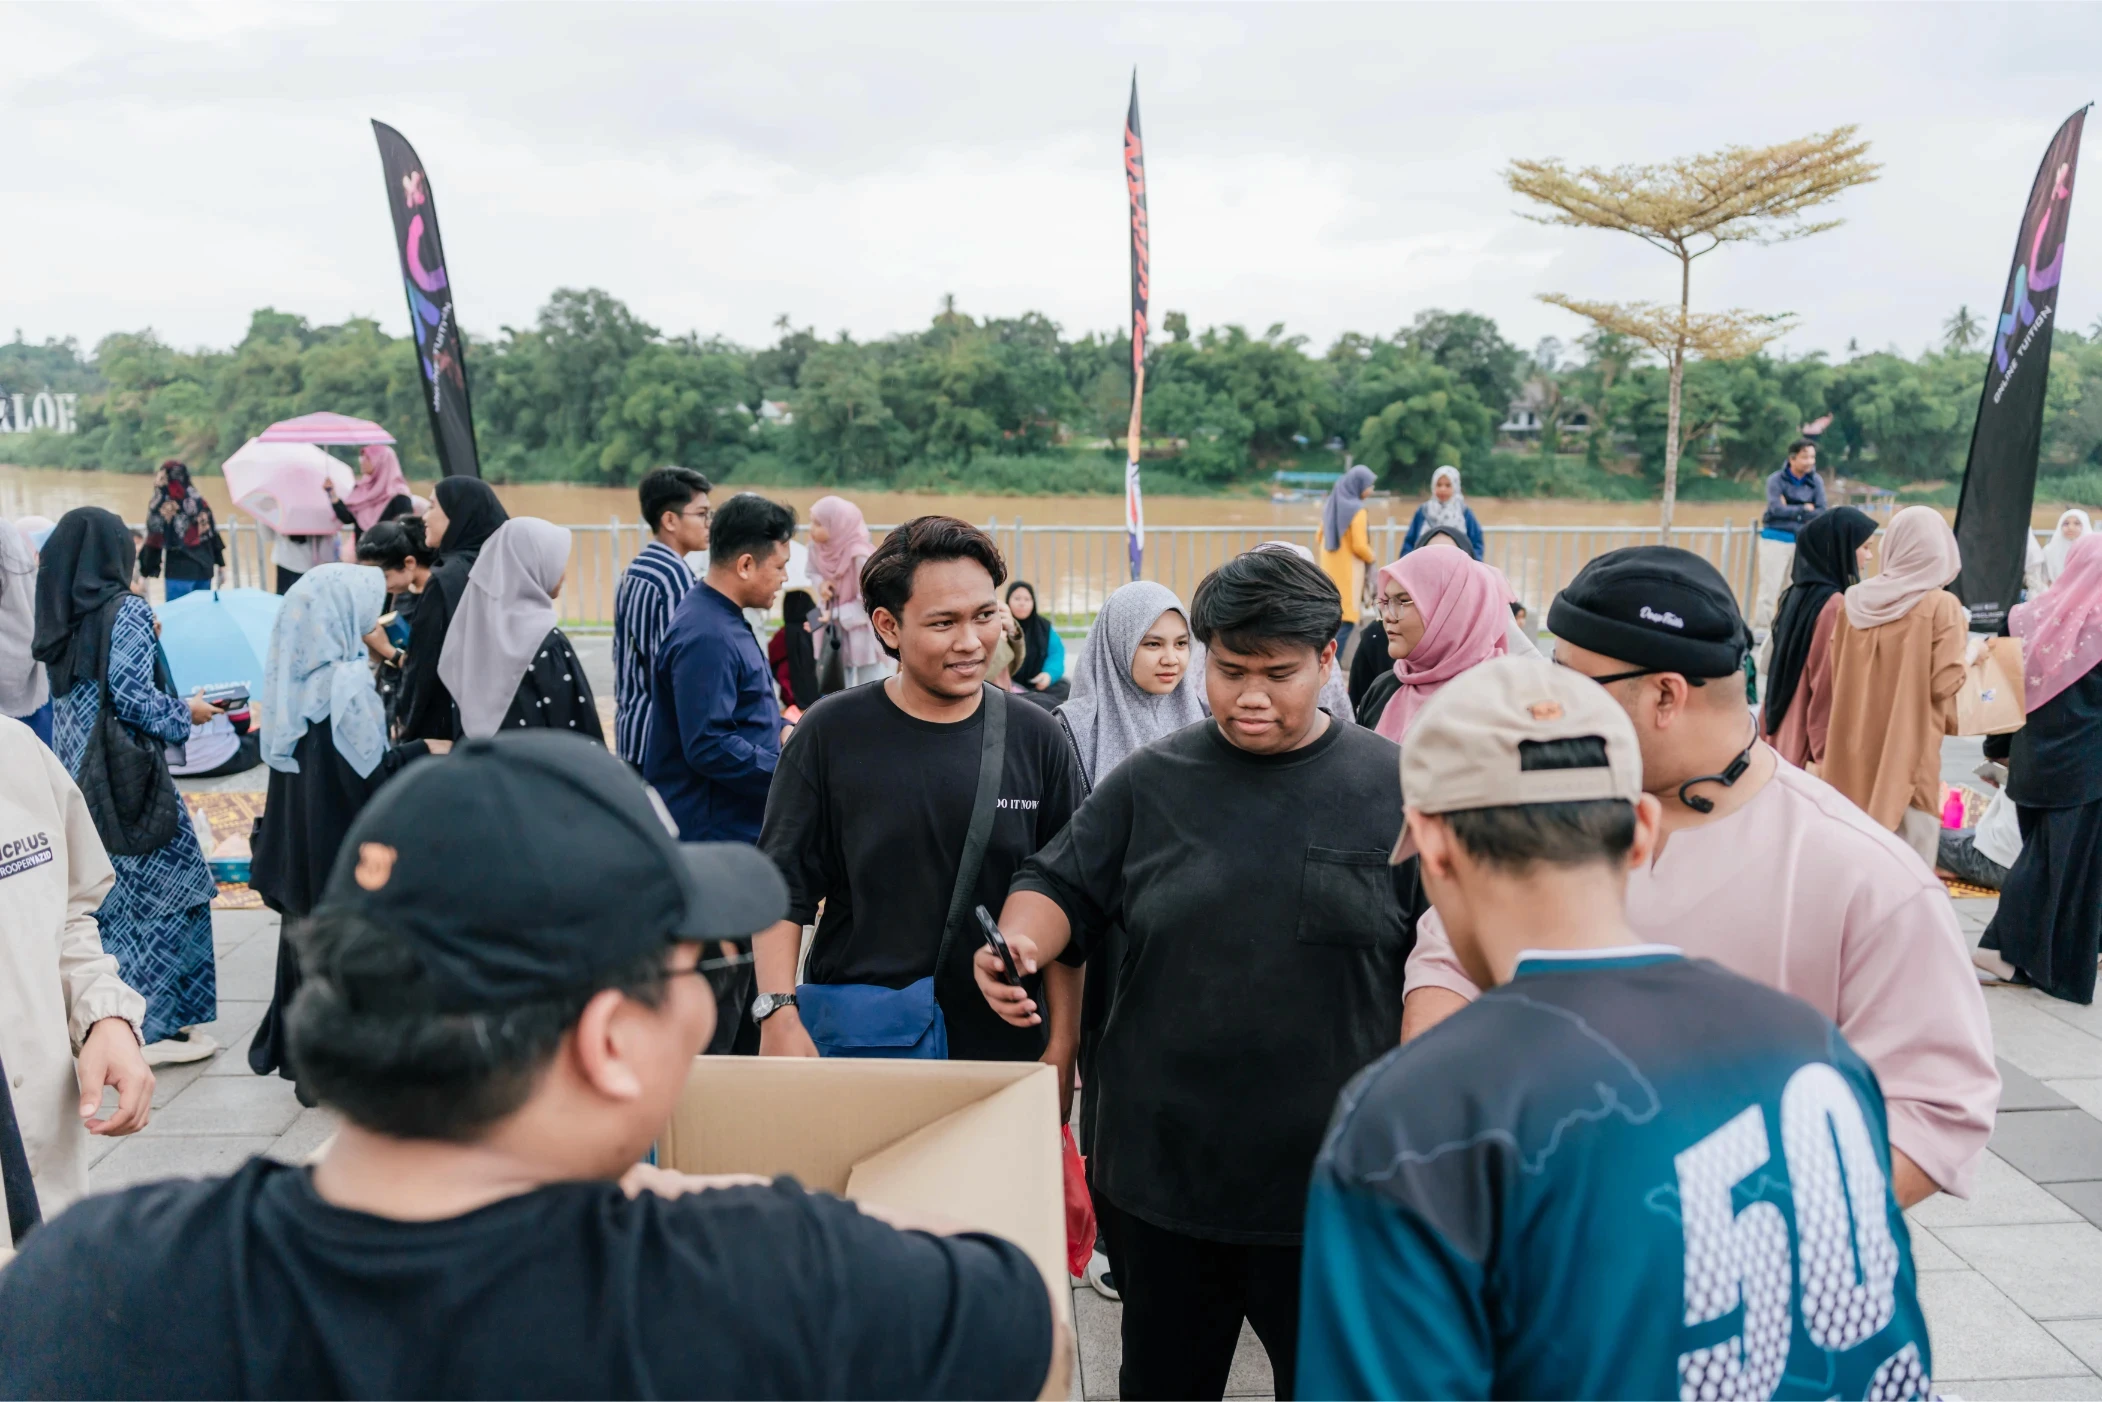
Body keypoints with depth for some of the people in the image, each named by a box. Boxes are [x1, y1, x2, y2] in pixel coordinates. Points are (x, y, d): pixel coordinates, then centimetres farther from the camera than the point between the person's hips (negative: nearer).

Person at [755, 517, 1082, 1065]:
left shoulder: (1035, 738, 0)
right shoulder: (832, 733, -4)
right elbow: (782, 887, -1)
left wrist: (1062, 1043, 0)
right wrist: (778, 1014, -11)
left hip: (1004, 1043, 1)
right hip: (852, 1041, -1)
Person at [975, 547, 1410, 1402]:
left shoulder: (1395, 787, -3)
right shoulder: (1151, 782, 2)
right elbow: (1062, 887, 5)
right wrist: (1021, 944, -18)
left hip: (1332, 1177, -1)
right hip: (1162, 1171, 2)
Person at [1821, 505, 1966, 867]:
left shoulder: (1854, 601, 2)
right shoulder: (1941, 606, -11)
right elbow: (1945, 684, -13)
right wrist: (1970, 656, 5)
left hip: (1853, 755, 5)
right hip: (1910, 753, -5)